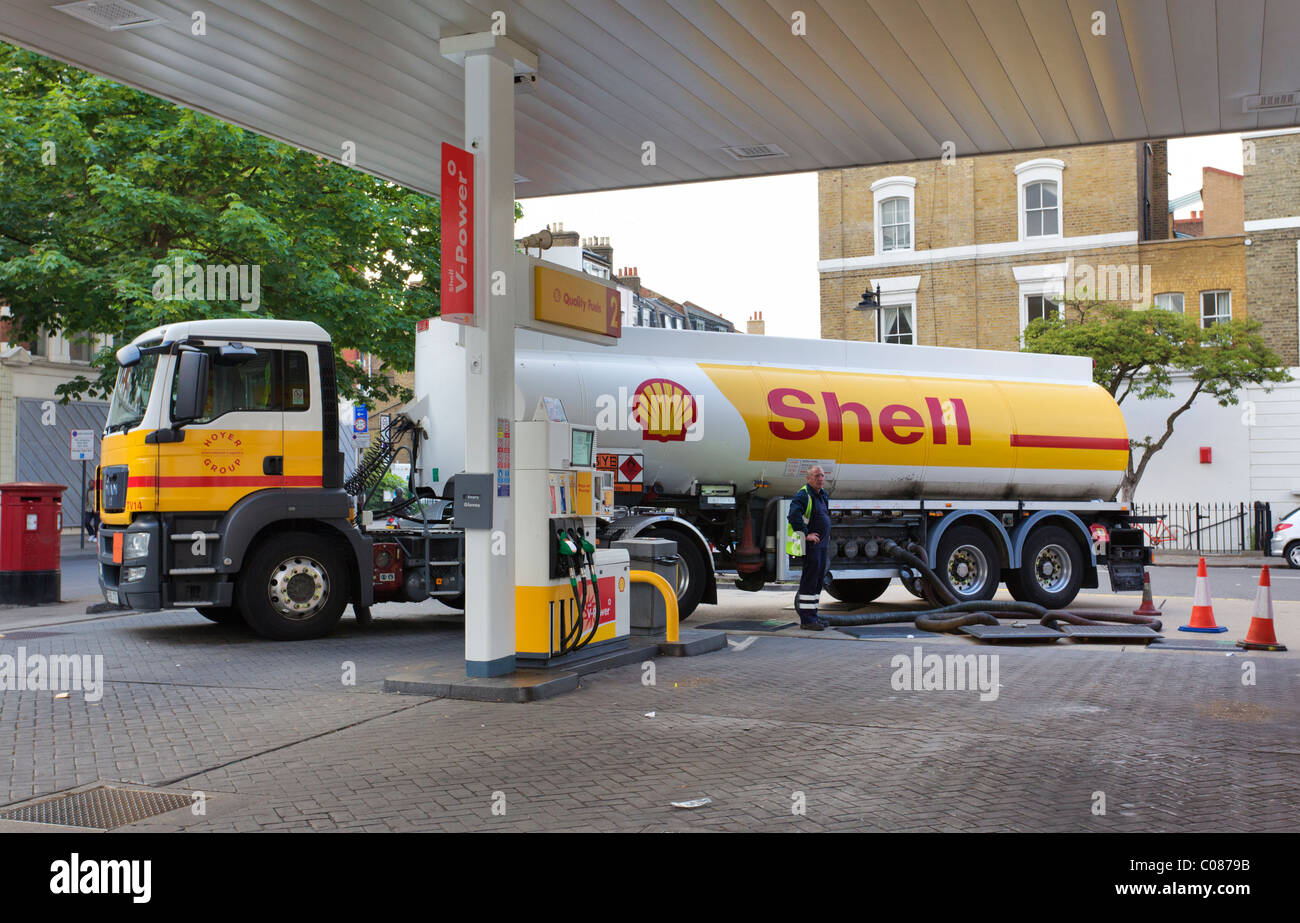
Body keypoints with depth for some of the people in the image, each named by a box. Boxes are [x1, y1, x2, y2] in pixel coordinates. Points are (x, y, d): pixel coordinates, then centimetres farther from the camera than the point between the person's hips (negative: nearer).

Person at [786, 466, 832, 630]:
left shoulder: (823, 494, 16)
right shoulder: (803, 495, -13)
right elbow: (794, 515, -28)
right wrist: (806, 534, -26)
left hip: (822, 544, 9)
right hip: (810, 543, -9)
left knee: (818, 580, 12)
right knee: (810, 579, -9)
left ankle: (812, 615, 21)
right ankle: (806, 619, -7)